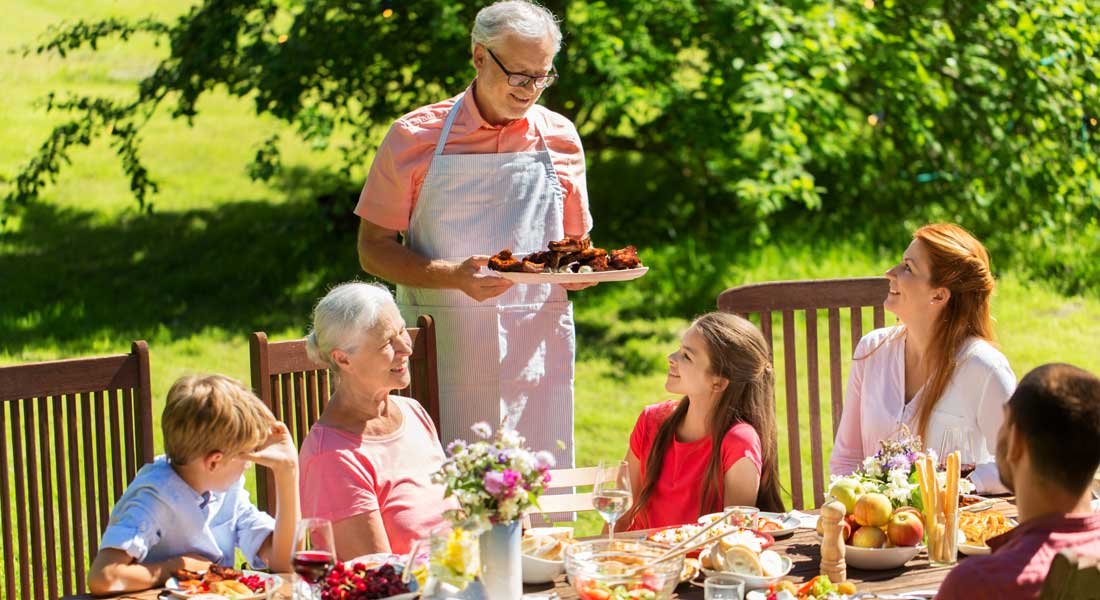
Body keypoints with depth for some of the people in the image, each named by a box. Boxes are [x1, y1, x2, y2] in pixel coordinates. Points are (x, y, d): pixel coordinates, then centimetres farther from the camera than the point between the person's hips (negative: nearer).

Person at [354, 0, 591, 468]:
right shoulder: (415, 137, 1)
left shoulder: (559, 140, 10)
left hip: (539, 352, 3)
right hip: (443, 350, -2)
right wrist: (453, 275, -16)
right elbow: (373, 249, 0)